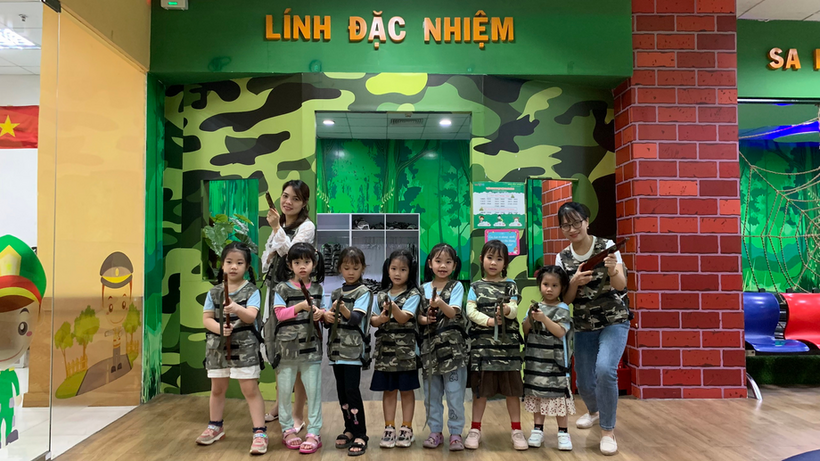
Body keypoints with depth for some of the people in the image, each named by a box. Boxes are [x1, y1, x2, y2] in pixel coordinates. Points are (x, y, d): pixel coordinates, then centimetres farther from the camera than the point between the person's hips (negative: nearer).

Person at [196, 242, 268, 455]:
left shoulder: (251, 291, -7)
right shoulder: (214, 292, 4)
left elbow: (251, 317, -20)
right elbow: (206, 319, 1)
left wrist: (237, 309, -40)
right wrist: (219, 328, -19)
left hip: (245, 347, -4)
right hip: (217, 346, 4)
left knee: (250, 389, -4)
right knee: (217, 389, 18)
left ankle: (260, 432, 2)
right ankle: (215, 427, 37)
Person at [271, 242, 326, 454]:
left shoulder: (318, 288, 6)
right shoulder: (282, 288, -2)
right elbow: (280, 314, -11)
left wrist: (321, 313, -9)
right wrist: (300, 306, -24)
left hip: (312, 347, 1)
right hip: (287, 347, -1)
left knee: (314, 391, 2)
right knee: (285, 390, 8)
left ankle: (314, 433, 11)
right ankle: (288, 430, 24)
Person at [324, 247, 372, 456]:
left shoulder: (363, 292, -4)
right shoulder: (336, 293, 14)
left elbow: (356, 319, -16)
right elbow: (329, 321, 14)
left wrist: (343, 309, -35)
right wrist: (327, 316, -9)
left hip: (353, 349, -6)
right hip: (336, 348, 6)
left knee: (351, 389, -10)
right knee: (341, 390, 8)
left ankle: (360, 435, -2)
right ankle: (349, 429, 21)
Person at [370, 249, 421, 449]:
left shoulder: (413, 295, -4)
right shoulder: (381, 295, 8)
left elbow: (404, 318, -16)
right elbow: (372, 320, 4)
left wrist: (393, 307, -33)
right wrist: (380, 319, -17)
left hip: (405, 350, -3)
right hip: (385, 349, 3)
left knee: (406, 390, 5)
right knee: (388, 390, 9)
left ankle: (406, 429, 16)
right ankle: (389, 429, 18)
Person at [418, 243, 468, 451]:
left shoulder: (456, 286, -2)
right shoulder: (423, 288, 8)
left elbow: (453, 313, -14)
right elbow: (418, 315, 10)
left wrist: (440, 303, -33)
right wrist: (424, 319, -11)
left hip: (452, 347, -3)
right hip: (430, 347, 3)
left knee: (454, 393, 0)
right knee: (432, 393, 10)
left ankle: (456, 433, 12)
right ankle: (435, 431, 22)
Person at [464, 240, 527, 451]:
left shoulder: (510, 286, 7)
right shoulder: (475, 287, 6)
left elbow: (514, 310, -5)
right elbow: (470, 311, -5)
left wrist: (507, 309, -28)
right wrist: (489, 321, -20)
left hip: (508, 343, 1)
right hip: (482, 343, 0)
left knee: (512, 386, 5)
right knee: (480, 387, 4)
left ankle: (516, 429, 18)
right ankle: (475, 429, 17)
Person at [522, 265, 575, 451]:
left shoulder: (563, 309, -4)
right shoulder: (535, 307, 8)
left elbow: (560, 332, -15)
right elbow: (525, 331, 7)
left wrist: (544, 318, -22)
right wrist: (530, 319, -10)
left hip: (555, 360, -4)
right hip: (535, 359, 4)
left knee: (558, 394, -1)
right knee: (536, 394, 9)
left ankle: (563, 432, 10)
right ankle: (538, 429, 20)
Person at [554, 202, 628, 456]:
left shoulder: (606, 246, -11)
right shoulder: (562, 258, -2)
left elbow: (621, 285, -19)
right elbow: (566, 299, -4)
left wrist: (613, 270, -40)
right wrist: (575, 282, -24)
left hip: (614, 321, -3)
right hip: (583, 327, 3)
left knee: (605, 369, -26)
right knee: (584, 383, 8)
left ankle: (608, 430, -5)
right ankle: (594, 412, 45)